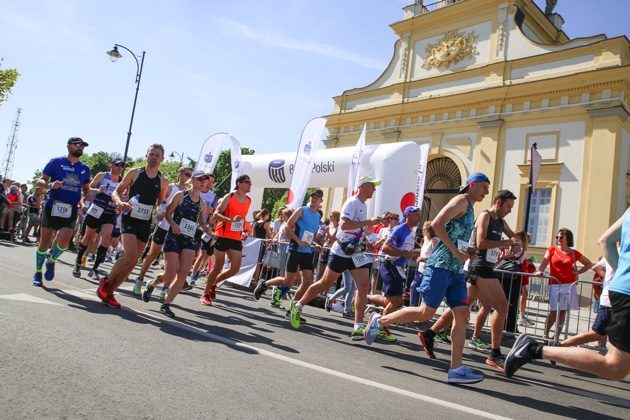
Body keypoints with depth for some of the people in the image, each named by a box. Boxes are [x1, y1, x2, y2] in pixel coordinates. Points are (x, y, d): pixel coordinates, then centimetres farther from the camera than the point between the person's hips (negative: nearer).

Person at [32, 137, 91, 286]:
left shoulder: (85, 169, 11)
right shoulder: (56, 162, 2)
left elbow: (86, 189, 22)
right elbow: (39, 181, 3)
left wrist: (89, 194, -1)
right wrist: (50, 185, -18)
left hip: (71, 210, 2)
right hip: (52, 207, -2)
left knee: (63, 241, -15)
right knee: (44, 242, 4)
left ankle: (51, 260, 16)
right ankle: (38, 273, 22)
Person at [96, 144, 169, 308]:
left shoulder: (163, 182, 7)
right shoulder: (134, 173, 1)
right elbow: (116, 192, 3)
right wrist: (119, 202, -18)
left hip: (146, 224, 4)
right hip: (130, 219, -4)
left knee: (132, 262, 4)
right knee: (130, 255, -20)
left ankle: (109, 292, 19)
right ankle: (106, 280, 6)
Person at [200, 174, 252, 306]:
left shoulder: (248, 201, 11)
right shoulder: (229, 197, -9)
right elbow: (216, 214, -16)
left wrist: (244, 231, 10)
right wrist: (231, 219, -30)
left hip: (236, 239, 6)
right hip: (223, 236, -6)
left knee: (235, 268, -1)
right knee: (218, 266, -1)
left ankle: (213, 283, 24)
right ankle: (205, 294, 16)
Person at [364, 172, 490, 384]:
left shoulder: (470, 209, 24)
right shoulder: (461, 200, -5)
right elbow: (436, 224, -19)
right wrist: (454, 251, -19)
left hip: (456, 270, 9)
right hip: (441, 265, -9)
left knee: (462, 315, 1)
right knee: (426, 313, -7)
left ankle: (456, 369, 3)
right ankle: (379, 320, 10)